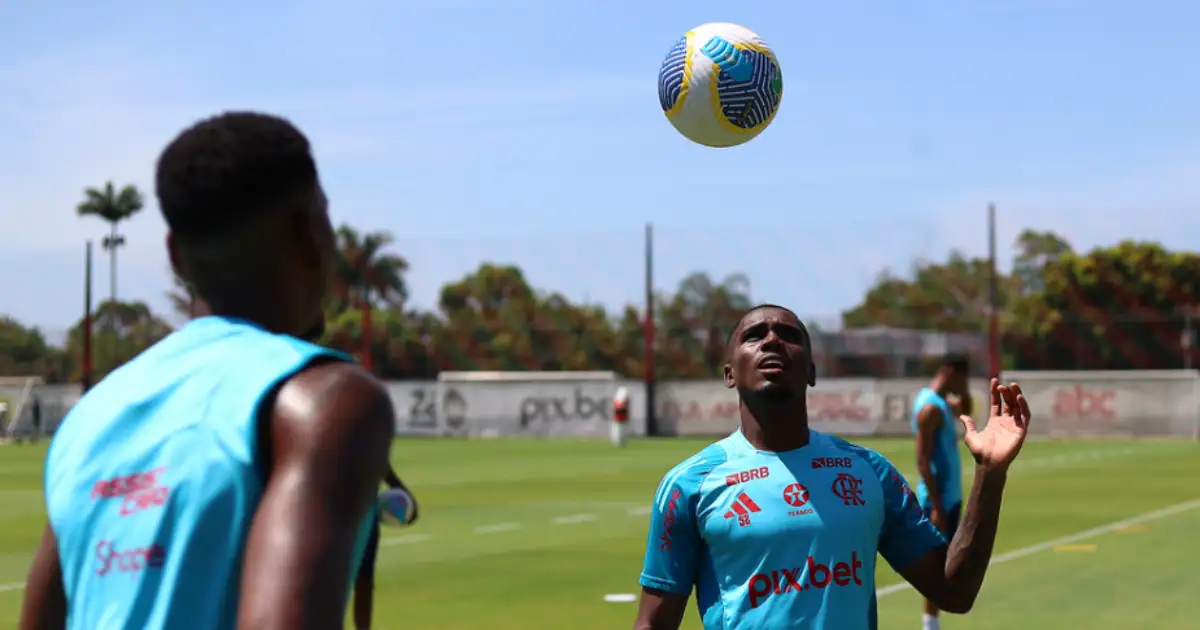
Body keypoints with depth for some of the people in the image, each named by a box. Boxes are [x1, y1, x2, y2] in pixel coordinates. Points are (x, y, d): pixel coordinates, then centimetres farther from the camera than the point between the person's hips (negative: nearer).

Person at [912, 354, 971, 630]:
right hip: (940, 498, -10)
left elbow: (965, 409, 32)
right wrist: (936, 506, -23)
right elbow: (922, 461, -22)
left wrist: (963, 390, 11)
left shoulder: (940, 401, 11)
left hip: (951, 495, 10)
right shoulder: (930, 408, -18)